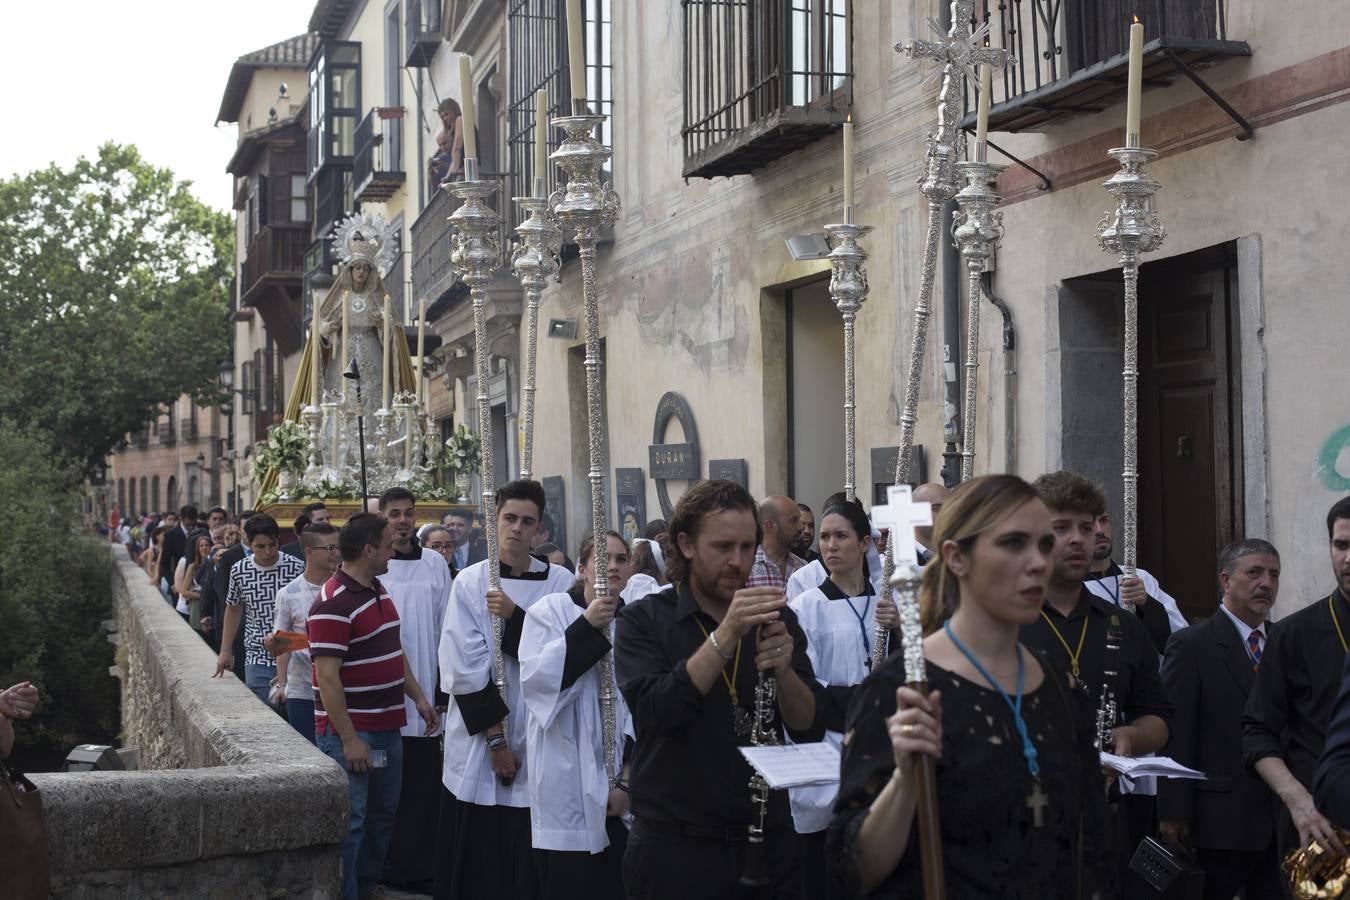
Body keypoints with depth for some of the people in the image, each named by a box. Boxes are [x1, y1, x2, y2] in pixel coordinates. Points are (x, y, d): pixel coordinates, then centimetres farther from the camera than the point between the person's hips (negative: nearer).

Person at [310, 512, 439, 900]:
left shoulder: (378, 590, 11)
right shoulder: (333, 604, -19)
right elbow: (327, 677, -22)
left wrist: (418, 696, 16)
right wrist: (349, 739, -22)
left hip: (387, 728, 10)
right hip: (351, 733, -9)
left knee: (383, 814, 18)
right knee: (349, 823, -3)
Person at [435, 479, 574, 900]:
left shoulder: (560, 583, 2)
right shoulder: (470, 582, -1)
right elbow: (465, 668, -7)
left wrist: (515, 617, -18)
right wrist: (495, 737, -11)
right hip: (477, 743, 0)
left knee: (532, 865, 3)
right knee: (472, 862, 6)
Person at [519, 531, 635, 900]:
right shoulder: (551, 610, -3)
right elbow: (534, 679, -16)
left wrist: (626, 779, -5)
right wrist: (587, 626, -19)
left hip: (616, 777, 3)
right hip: (567, 780, -3)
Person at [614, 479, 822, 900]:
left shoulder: (776, 619, 4)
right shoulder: (644, 620, -6)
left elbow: (810, 729, -3)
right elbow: (655, 713, -22)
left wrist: (783, 669, -21)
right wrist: (726, 636, -30)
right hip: (674, 847, -3)